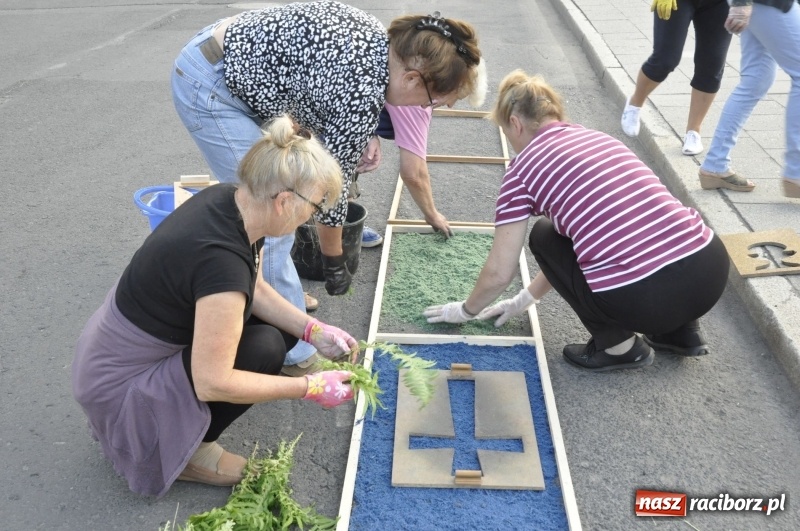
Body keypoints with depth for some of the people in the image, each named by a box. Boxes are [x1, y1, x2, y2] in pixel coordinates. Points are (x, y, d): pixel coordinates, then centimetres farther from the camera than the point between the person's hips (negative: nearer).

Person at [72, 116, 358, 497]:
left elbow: (255, 289, 4)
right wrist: (310, 388, -22)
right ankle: (185, 450, 1)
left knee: (283, 326, 4)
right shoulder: (221, 261, -36)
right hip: (120, 385, -8)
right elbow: (212, 383, -30)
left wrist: (313, 330, -6)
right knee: (265, 348, -20)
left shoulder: (232, 200, -11)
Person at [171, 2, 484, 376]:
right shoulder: (361, 95, -24)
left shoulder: (379, 38, 0)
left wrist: (362, 139, -2)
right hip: (209, 86, -10)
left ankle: (270, 291, 39)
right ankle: (292, 355, 6)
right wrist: (334, 260, 2)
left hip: (232, 63, 10)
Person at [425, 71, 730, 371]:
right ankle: (681, 330, 27)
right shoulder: (598, 138, 22)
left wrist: (466, 310, 30)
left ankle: (618, 345, 16)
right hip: (713, 269, 7)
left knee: (544, 236, 19)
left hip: (643, 299, -6)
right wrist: (527, 298, 42)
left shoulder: (523, 168, 3)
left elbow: (499, 274, 8)